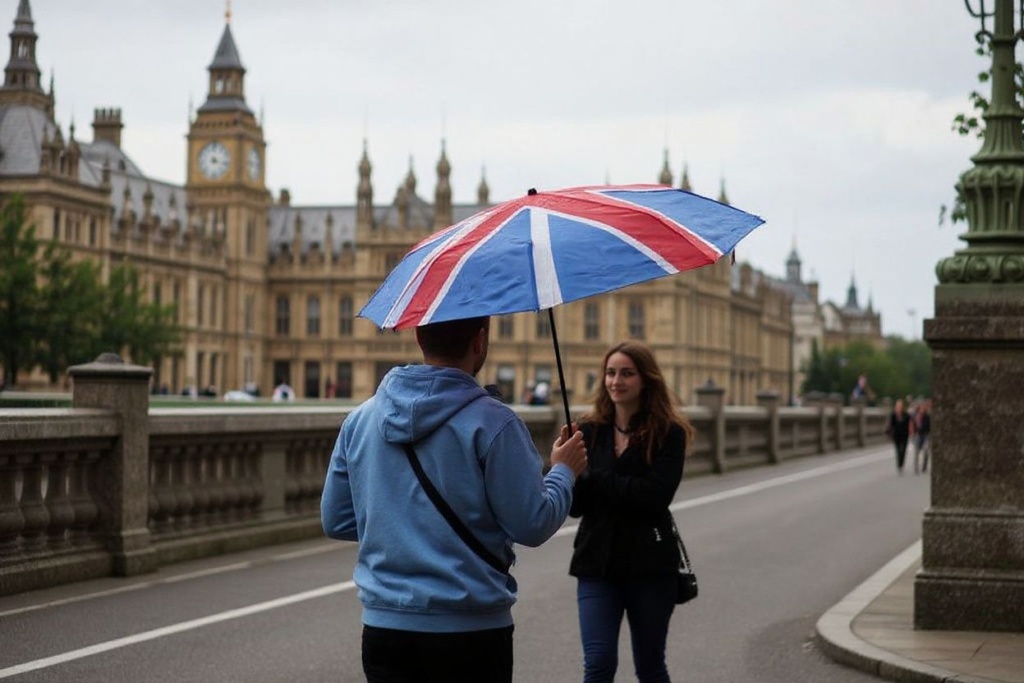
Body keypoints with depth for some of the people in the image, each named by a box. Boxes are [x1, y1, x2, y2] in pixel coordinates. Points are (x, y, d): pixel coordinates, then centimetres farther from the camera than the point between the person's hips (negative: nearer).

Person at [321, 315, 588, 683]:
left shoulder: (360, 419, 3)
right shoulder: (491, 422, -13)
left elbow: (335, 520, 10)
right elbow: (532, 525, -11)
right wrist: (563, 471, 8)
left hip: (383, 626, 5)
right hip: (470, 631, -4)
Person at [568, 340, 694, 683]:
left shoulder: (668, 433, -4)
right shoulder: (589, 431, 3)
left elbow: (655, 495, -18)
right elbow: (575, 504, -3)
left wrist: (592, 479, -17)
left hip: (650, 565, -2)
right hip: (597, 564, 2)